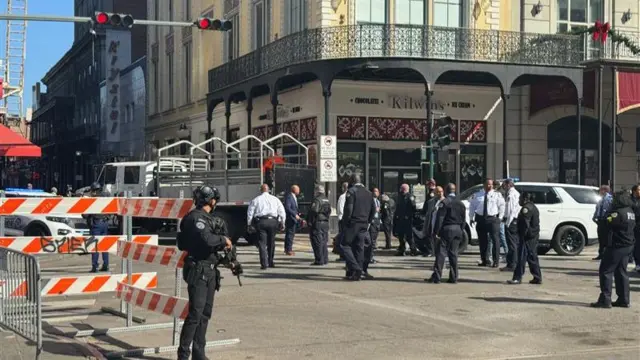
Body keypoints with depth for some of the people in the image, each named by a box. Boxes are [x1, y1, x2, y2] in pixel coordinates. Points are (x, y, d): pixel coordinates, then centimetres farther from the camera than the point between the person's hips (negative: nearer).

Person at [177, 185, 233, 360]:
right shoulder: (196, 217, -14)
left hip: (210, 271, 10)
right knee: (195, 313, -10)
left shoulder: (209, 218, 16)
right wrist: (224, 240, -11)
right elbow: (207, 239, -27)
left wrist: (224, 245, 4)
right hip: (198, 270, -10)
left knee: (205, 313, 12)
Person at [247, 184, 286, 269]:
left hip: (260, 221, -2)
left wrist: (249, 225, 13)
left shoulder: (255, 200, 8)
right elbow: (282, 212, 9)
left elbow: (250, 213, 6)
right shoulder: (275, 199, 12)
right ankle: (270, 262, 22)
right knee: (271, 242, 14)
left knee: (262, 243, -1)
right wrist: (282, 223, 16)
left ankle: (264, 264, -11)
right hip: (272, 221, 2)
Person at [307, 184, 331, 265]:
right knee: (324, 242, 14)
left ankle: (319, 260, -5)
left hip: (317, 223, -8)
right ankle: (325, 259, 17)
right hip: (326, 223, 8)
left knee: (317, 242, -4)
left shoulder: (317, 200, -14)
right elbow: (329, 211, 20)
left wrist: (310, 222, -13)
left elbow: (314, 211, -19)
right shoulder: (327, 200, 14)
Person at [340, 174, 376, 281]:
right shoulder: (368, 193, 13)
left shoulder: (351, 191, -8)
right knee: (359, 248, 9)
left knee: (344, 245, -1)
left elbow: (348, 208, -15)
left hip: (353, 224, -7)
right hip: (364, 225, 7)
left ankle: (355, 268, -15)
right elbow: (373, 209, 15)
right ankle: (357, 273, 9)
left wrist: (345, 220, -5)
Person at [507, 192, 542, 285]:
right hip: (534, 236, 10)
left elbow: (525, 224, -20)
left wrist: (522, 235, -19)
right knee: (532, 257, 14)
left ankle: (517, 278, -10)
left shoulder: (526, 208, -14)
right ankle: (537, 278, 16)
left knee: (522, 257, -9)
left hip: (527, 236, -10)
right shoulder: (533, 207, 19)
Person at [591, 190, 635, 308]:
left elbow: (608, 220, -18)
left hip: (616, 246, -9)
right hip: (628, 246, 9)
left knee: (606, 271, -4)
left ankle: (605, 300, -7)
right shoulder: (630, 212, 9)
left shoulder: (619, 212, -20)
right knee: (621, 272, 17)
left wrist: (611, 208, -4)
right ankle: (624, 300, 20)